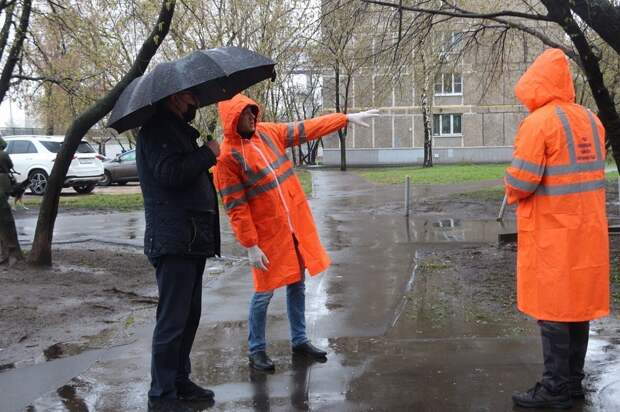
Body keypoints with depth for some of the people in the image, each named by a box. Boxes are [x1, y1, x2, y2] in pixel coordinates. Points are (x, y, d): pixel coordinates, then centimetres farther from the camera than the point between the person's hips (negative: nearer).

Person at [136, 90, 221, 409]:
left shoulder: (178, 129, 21)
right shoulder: (156, 130, -10)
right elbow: (171, 173, -24)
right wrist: (207, 153, -12)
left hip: (192, 240, 10)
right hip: (173, 242, -10)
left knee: (189, 315, 15)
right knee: (172, 320, -5)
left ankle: (180, 381, 26)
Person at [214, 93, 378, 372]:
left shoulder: (268, 132, 5)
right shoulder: (227, 156, -13)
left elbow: (308, 129, 10)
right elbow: (235, 207, -14)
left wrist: (348, 118, 9)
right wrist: (250, 246, -15)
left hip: (297, 223, 6)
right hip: (267, 233, -6)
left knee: (298, 284, 14)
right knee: (264, 292, 3)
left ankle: (299, 340, 28)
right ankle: (256, 351, 19)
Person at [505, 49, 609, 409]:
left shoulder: (539, 123, -15)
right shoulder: (592, 120, 7)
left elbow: (521, 181, -17)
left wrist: (512, 193, 3)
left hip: (551, 234, -7)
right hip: (587, 230, 7)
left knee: (552, 306, 1)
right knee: (579, 302, 13)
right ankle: (574, 381, 24)